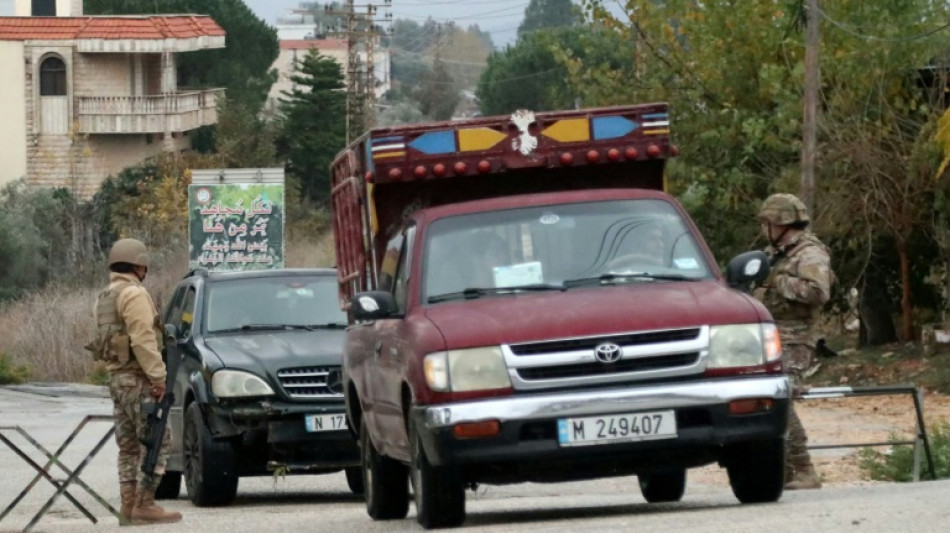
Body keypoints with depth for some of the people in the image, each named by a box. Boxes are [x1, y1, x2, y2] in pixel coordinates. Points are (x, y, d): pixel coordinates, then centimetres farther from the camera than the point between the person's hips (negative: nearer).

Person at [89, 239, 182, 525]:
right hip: (137, 378, -10)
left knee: (129, 447, 10)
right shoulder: (134, 295, -11)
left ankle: (129, 506, 7)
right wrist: (158, 376, -20)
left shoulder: (105, 298, 18)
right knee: (156, 442, -9)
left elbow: (104, 340, 15)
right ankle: (145, 505, -14)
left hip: (117, 378, 10)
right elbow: (142, 340, -20)